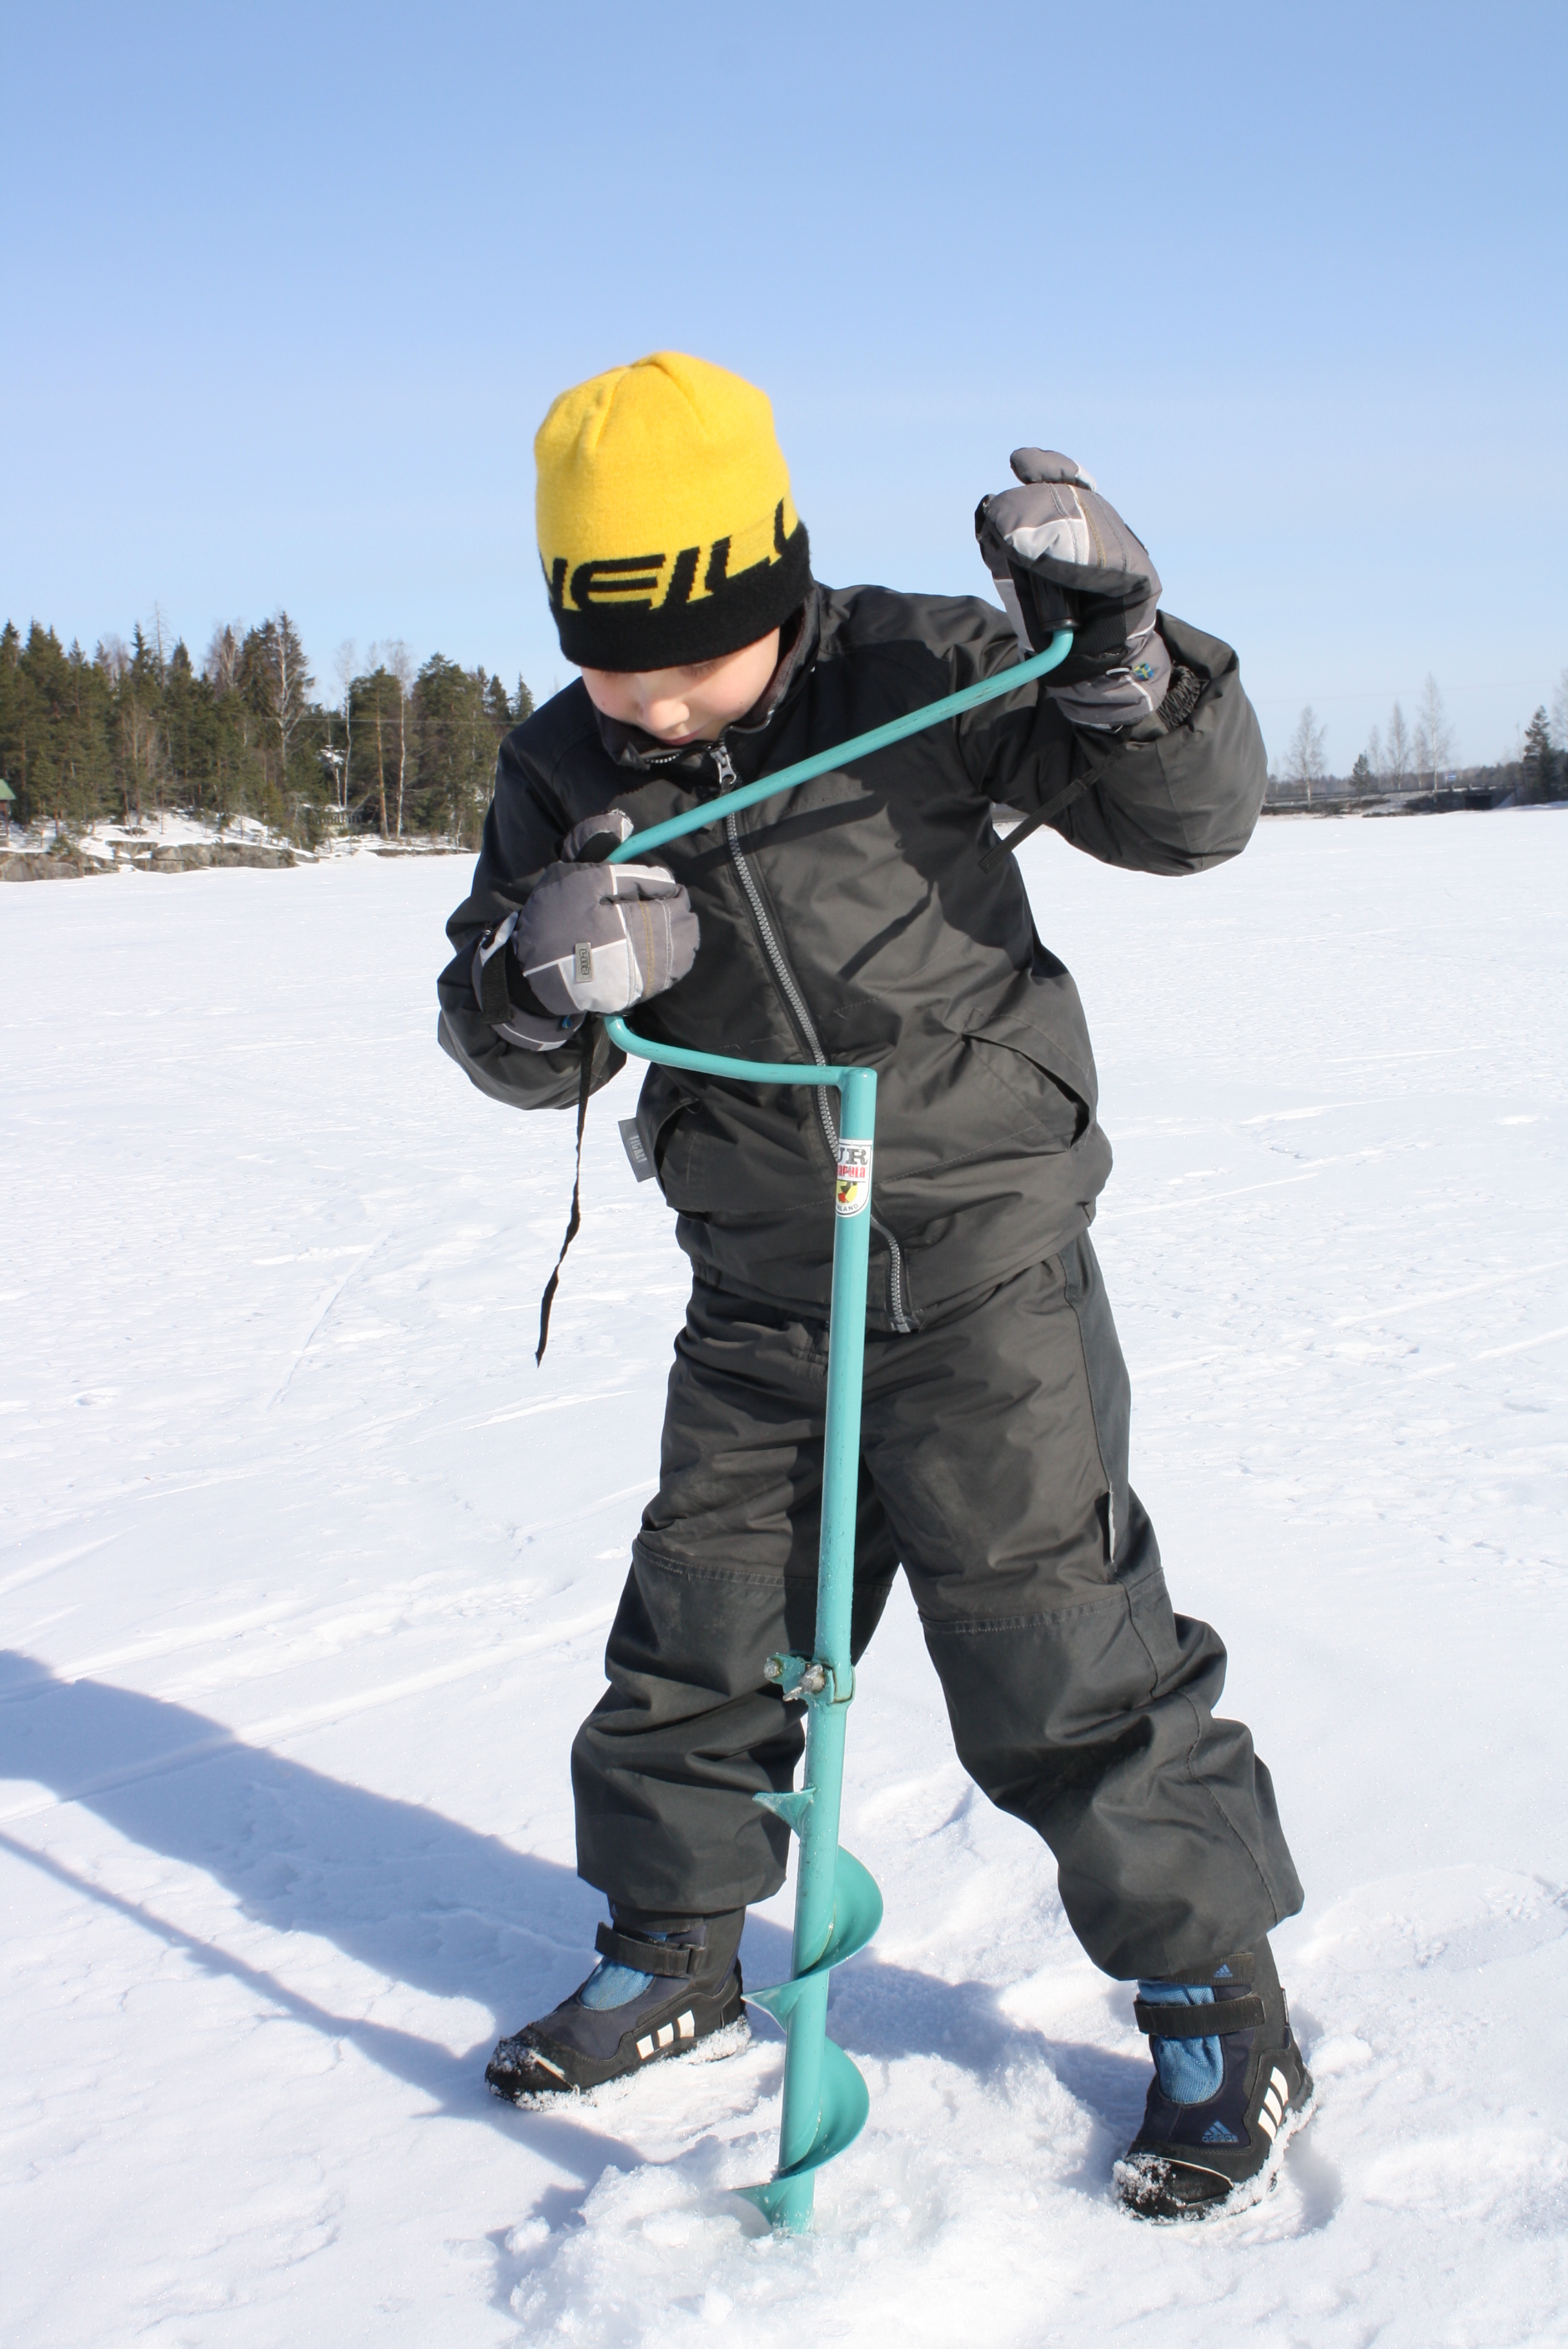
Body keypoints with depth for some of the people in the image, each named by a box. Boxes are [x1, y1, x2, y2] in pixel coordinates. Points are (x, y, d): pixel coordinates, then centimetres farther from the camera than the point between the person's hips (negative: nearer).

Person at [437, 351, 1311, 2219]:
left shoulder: (918, 671, -13)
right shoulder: (565, 770, -1)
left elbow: (1191, 814, -13)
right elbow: (498, 1044, 1)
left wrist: (1116, 648, -31)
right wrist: (543, 978, -23)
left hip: (983, 1267, -4)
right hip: (756, 1300, 5)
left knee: (1062, 1654, -1)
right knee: (694, 1645, 14)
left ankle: (1220, 2009, 18)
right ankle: (674, 1949, 38)